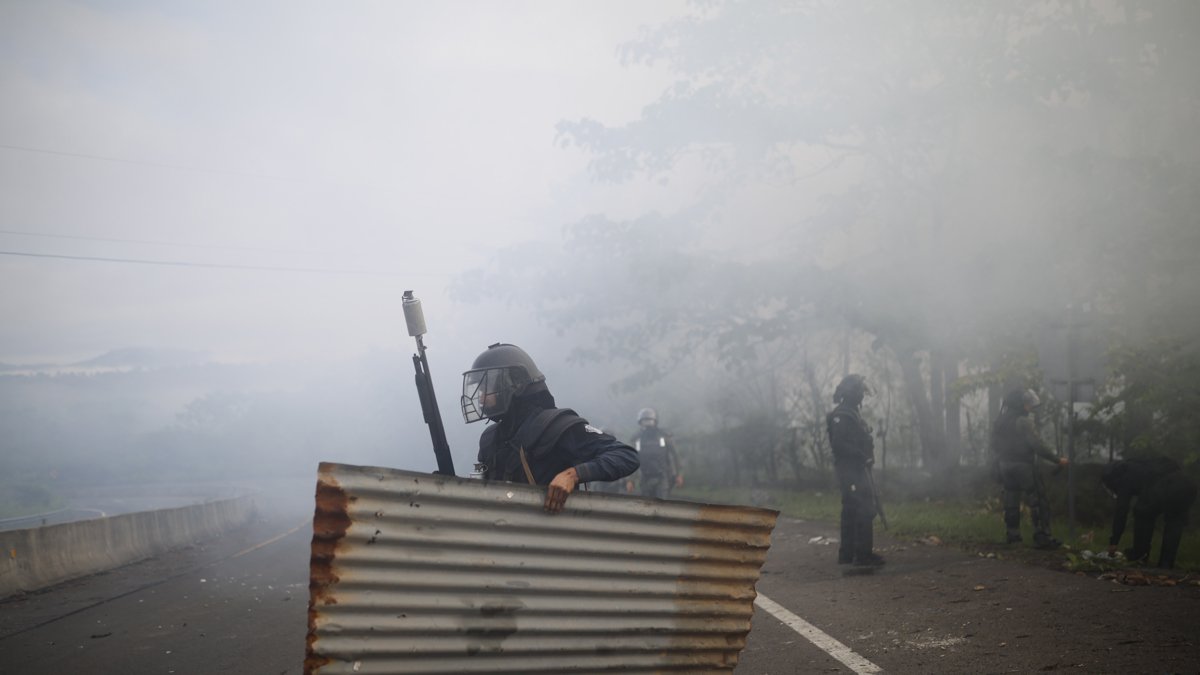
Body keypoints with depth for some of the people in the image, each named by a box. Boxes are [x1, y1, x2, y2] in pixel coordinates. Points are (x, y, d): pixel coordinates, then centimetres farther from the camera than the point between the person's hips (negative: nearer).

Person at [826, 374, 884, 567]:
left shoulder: (852, 413, 18)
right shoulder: (842, 415, -14)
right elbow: (838, 443, -22)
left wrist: (865, 459, 13)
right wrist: (862, 457, -20)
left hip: (856, 469, 11)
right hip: (850, 469, -11)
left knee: (851, 512, 13)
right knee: (865, 511, -12)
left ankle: (847, 554, 18)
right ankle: (863, 554, -11)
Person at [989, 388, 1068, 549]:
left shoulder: (998, 421, 11)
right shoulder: (1022, 422, -16)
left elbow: (995, 446, 16)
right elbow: (1037, 444, -18)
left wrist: (996, 466, 22)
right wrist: (1057, 460, -11)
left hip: (1004, 466, 8)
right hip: (1022, 466, -8)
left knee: (1011, 502, 16)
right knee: (1038, 503, -4)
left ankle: (1012, 535, 19)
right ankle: (1042, 537, -7)